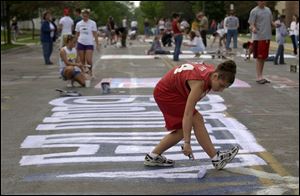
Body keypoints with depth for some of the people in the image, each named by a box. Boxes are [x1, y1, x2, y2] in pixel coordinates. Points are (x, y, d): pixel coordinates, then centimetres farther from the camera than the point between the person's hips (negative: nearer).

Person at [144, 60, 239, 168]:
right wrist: (187, 142, -37)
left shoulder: (212, 71, -9)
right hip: (166, 93, -9)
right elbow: (188, 114, -36)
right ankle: (217, 159, -12)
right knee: (197, 120, -16)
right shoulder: (199, 82, -33)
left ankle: (153, 156, 14)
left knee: (183, 129, 7)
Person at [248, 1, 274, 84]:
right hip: (258, 37, -7)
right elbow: (251, 24, -9)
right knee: (259, 57, -7)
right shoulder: (254, 11, -7)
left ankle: (260, 76, 19)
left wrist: (275, 25, 0)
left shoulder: (268, 10, 14)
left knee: (264, 57, 11)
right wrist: (253, 28, -32)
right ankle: (258, 77, -4)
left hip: (267, 37, 7)